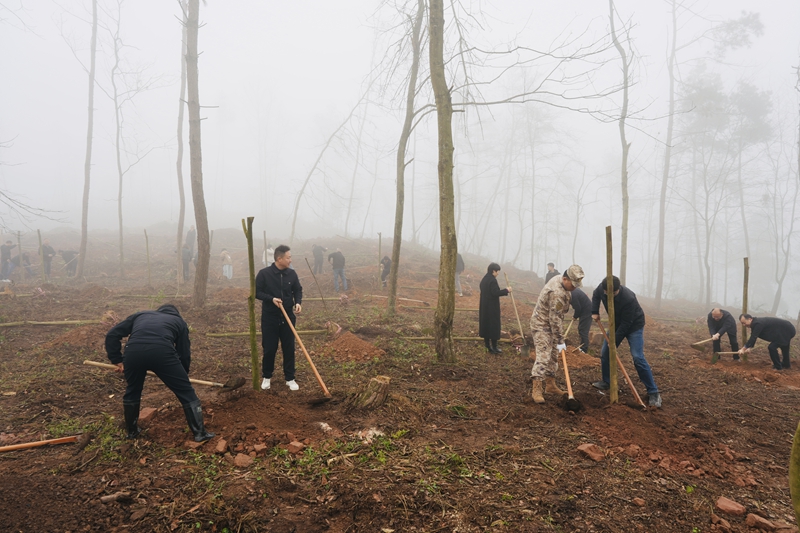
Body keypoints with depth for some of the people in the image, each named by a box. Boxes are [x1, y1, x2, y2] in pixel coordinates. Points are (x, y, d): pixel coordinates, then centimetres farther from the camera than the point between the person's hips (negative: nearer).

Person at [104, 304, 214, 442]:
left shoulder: (141, 315, 38)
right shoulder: (178, 321, 32)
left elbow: (112, 334, 29)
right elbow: (184, 353, 28)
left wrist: (117, 360, 32)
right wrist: (182, 376, 43)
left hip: (133, 351, 3)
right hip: (162, 351, -3)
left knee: (132, 391, 32)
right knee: (186, 392, 13)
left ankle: (132, 431, 46)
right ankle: (200, 433, 16)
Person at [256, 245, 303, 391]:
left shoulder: (292, 274, -2)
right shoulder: (264, 273, -11)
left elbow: (298, 290, 10)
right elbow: (257, 292, -6)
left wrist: (298, 302, -9)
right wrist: (271, 298, -20)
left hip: (288, 317, 3)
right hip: (269, 318, -3)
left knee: (289, 348, 7)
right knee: (269, 349, 6)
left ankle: (290, 378, 20)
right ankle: (266, 377, 26)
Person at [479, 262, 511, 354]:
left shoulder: (484, 279, 9)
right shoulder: (492, 280, -19)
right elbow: (495, 293, -23)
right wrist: (506, 290, -14)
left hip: (484, 306, 9)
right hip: (492, 307, -9)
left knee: (486, 324, 13)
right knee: (494, 325, -1)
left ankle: (487, 345, 21)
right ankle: (494, 347, 4)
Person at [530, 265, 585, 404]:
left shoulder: (558, 281, 1)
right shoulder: (557, 293, -30)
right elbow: (555, 319, -26)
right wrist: (560, 341, -20)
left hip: (550, 324, 10)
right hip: (541, 325, -10)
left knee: (553, 357, 14)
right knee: (543, 357, -13)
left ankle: (550, 385, 24)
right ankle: (536, 390, -9)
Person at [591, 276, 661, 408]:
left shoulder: (629, 299, -37)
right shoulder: (602, 287, -20)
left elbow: (626, 323, -29)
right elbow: (596, 295, 7)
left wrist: (615, 341, -24)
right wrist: (595, 312, -7)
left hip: (634, 325, -6)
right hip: (617, 324, 7)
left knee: (637, 357, -17)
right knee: (605, 352, 5)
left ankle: (653, 392, -8)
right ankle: (606, 382, 25)